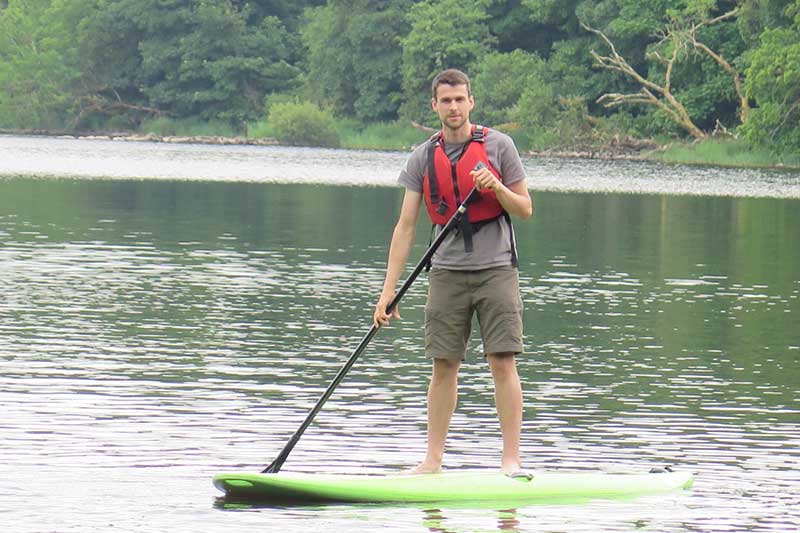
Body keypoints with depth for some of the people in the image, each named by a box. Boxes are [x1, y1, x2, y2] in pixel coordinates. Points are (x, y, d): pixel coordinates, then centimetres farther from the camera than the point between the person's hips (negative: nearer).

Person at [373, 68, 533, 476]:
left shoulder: (498, 146, 1)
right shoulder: (423, 158, 6)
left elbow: (525, 210, 4)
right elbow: (405, 226, 4)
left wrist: (496, 188, -17)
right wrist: (388, 290, -1)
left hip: (495, 269, -2)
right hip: (447, 271, 2)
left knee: (503, 363, -7)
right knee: (443, 366, 4)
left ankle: (511, 460, -5)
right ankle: (433, 460, 10)